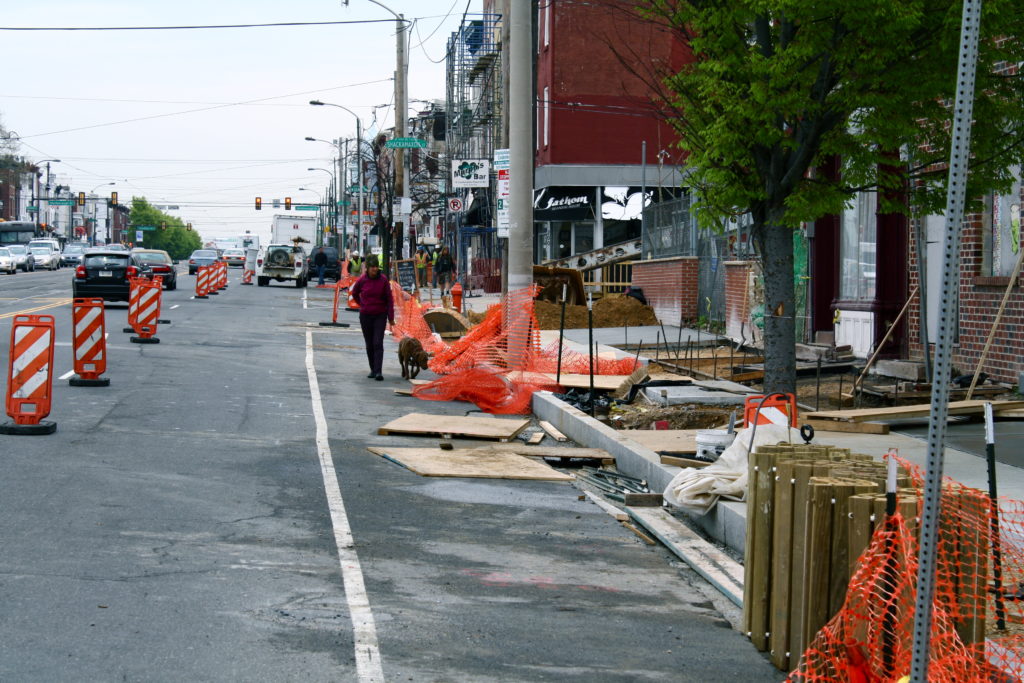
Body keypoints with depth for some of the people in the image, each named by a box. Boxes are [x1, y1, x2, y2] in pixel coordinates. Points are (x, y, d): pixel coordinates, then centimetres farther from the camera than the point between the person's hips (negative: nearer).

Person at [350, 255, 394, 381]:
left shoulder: (383, 280, -8)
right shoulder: (362, 281, -5)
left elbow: (389, 299, -3)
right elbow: (355, 294, 16)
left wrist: (391, 317, -5)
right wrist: (362, 305, 10)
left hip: (380, 316, -2)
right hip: (365, 316, 2)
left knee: (378, 344, -11)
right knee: (369, 345, 9)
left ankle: (378, 372, -16)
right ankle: (372, 369, 21)